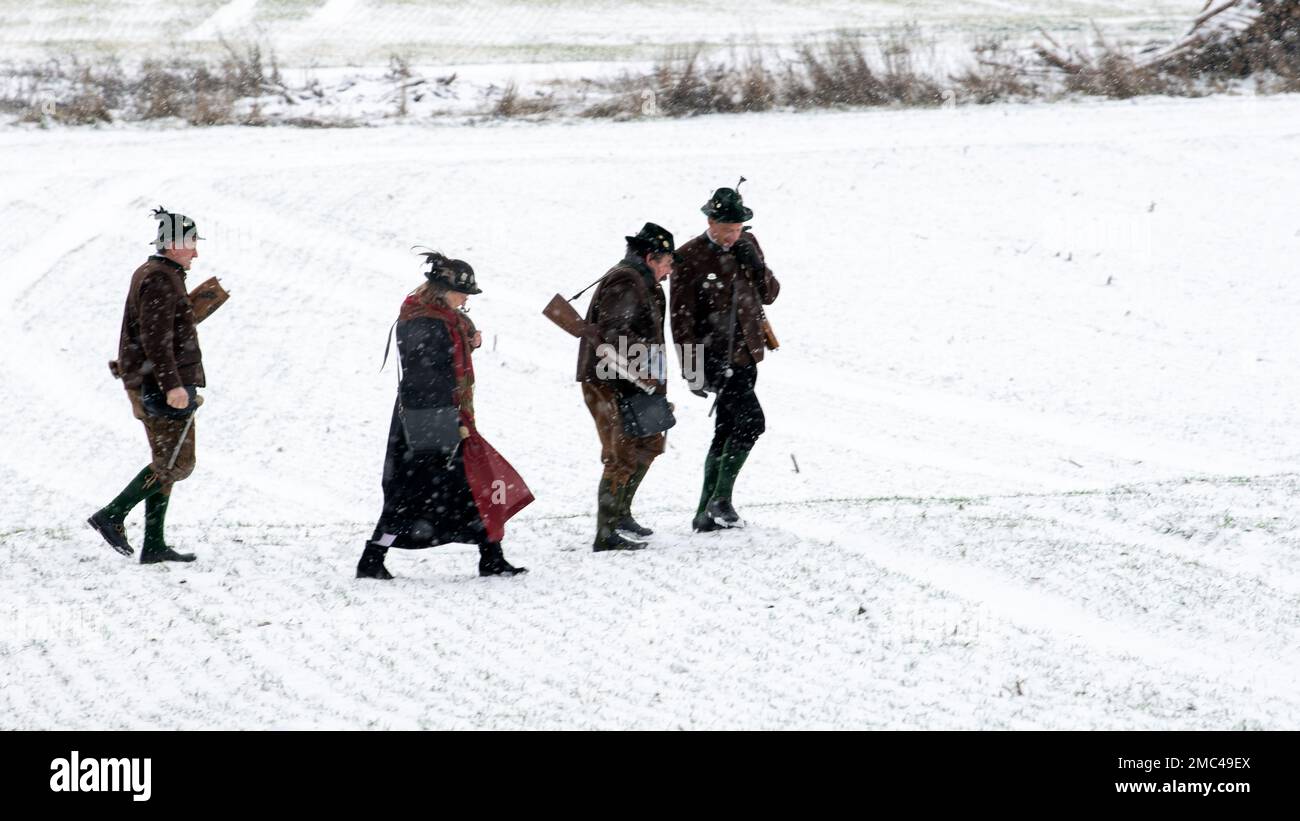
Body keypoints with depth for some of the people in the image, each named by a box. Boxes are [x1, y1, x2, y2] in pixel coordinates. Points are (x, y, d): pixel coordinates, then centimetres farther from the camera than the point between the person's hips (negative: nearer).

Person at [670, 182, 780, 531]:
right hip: (715, 356, -7)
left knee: (727, 431, 10)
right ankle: (721, 501, -10)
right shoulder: (690, 257, -11)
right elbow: (682, 318, -10)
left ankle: (707, 513, 17)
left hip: (744, 353, 7)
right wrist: (693, 369, -15)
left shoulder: (748, 244, 7)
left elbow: (769, 294, 11)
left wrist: (755, 266, -9)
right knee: (751, 421, -18)